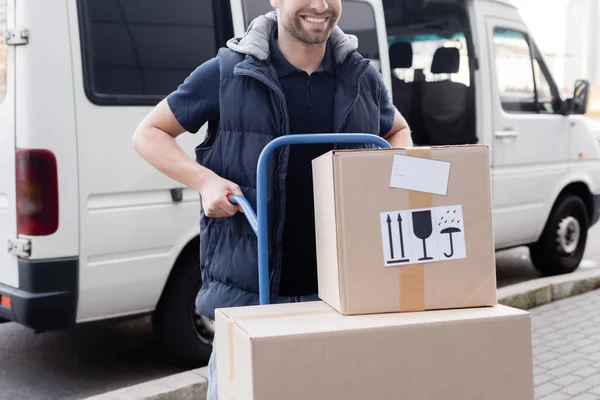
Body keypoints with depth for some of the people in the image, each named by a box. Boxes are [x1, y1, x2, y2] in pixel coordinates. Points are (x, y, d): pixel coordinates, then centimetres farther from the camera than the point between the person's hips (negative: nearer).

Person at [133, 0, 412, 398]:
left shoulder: (362, 77, 6)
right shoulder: (227, 73, -5)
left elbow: (398, 131, 25)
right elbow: (149, 133, 4)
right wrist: (205, 180, -13)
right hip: (247, 290, -3)